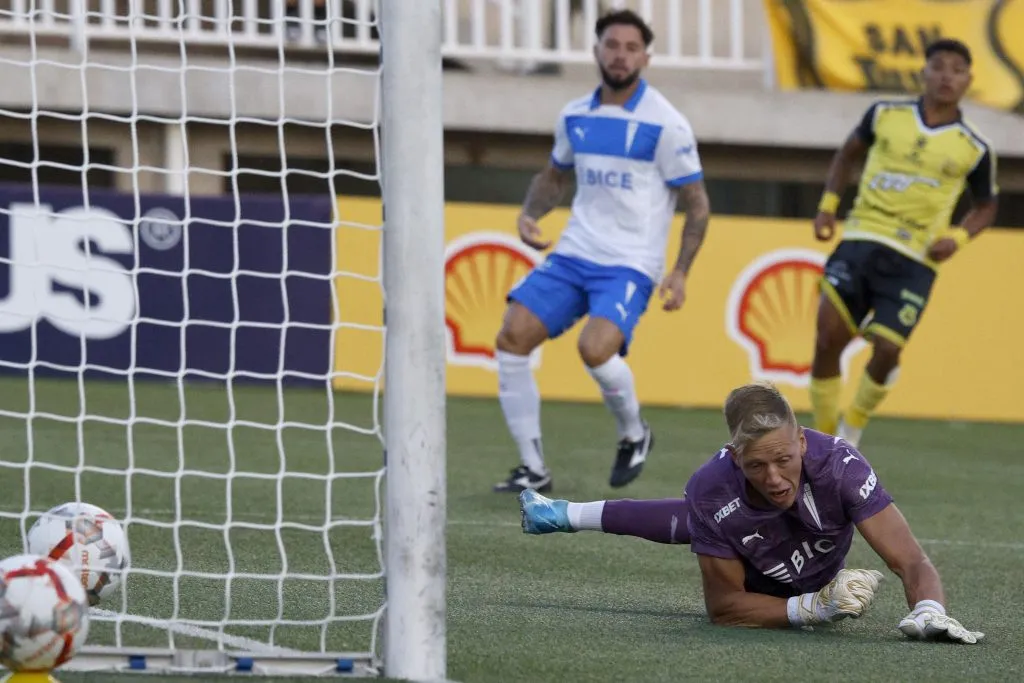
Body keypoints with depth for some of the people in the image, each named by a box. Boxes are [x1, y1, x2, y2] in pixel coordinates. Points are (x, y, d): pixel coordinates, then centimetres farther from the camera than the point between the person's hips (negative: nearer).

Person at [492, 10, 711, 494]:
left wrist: (680, 271, -12)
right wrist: (530, 214, 6)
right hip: (573, 254, 6)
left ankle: (634, 434, 3)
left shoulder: (665, 125, -7)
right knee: (512, 338, -11)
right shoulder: (574, 117, 8)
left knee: (595, 348, -29)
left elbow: (696, 204, -2)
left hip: (630, 265, -6)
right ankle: (533, 468, -1)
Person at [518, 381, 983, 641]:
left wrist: (929, 613, -75)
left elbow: (911, 561, -51)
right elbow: (723, 606, -36)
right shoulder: (713, 490, -47)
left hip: (820, 574, 1)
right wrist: (814, 609, -52)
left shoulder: (837, 465, -50)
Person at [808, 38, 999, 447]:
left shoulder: (974, 149, 0)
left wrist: (957, 238, -5)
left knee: (886, 351, -10)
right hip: (861, 240, 1)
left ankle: (852, 427, 19)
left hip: (914, 260, -1)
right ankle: (823, 439, 7)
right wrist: (828, 205, 8)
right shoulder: (885, 116, 3)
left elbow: (986, 207, 14)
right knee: (828, 338, -10)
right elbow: (849, 154, 20)